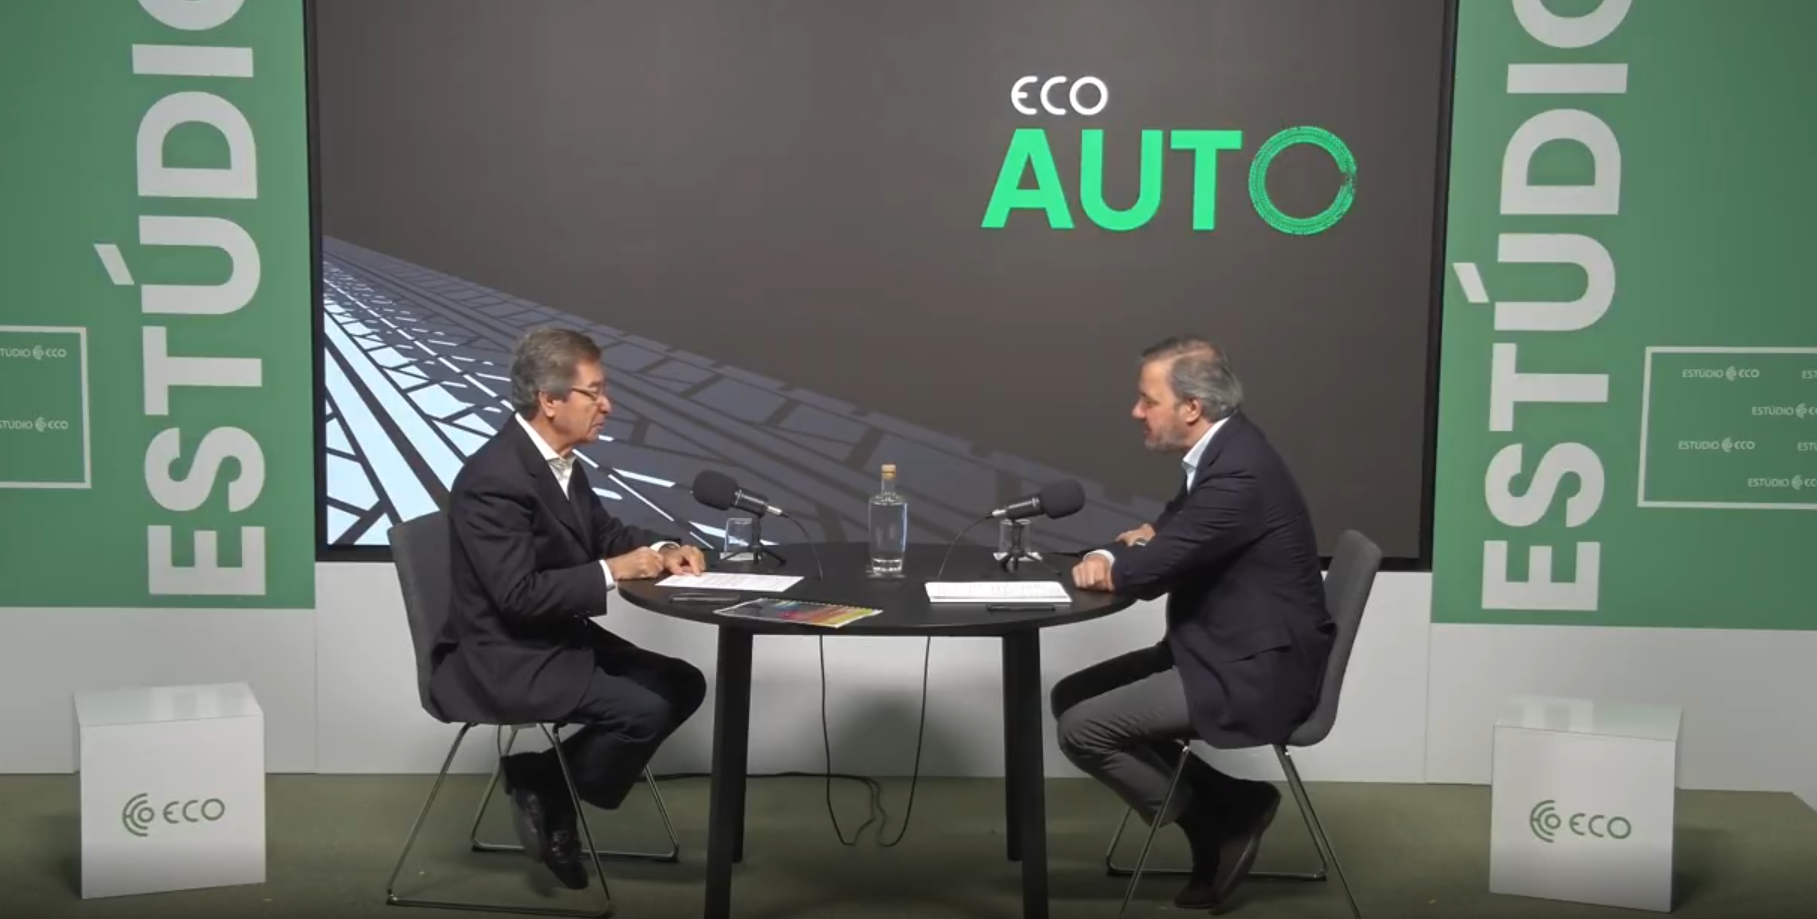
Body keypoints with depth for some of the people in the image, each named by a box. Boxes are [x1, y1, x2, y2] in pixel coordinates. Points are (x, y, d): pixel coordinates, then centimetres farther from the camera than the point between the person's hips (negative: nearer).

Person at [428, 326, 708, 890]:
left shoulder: (560, 460, 5)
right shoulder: (494, 477, -24)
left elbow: (603, 533, 18)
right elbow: (519, 595, -29)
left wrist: (661, 549, -2)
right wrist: (613, 571, -21)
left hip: (562, 641, 10)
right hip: (502, 661, -10)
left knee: (682, 684, 4)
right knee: (645, 710, -22)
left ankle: (548, 776, 10)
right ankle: (546, 797, 3)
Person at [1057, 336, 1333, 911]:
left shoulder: (1240, 471, -25)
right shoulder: (1218, 449, 6)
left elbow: (1151, 571, -26)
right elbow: (1175, 536, 17)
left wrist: (1103, 562, -3)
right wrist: (1135, 542, -6)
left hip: (1255, 672, -10)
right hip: (1223, 651, 10)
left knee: (1083, 729, -15)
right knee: (1072, 696, 8)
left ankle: (1224, 821, 5)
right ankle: (1221, 803, 9)